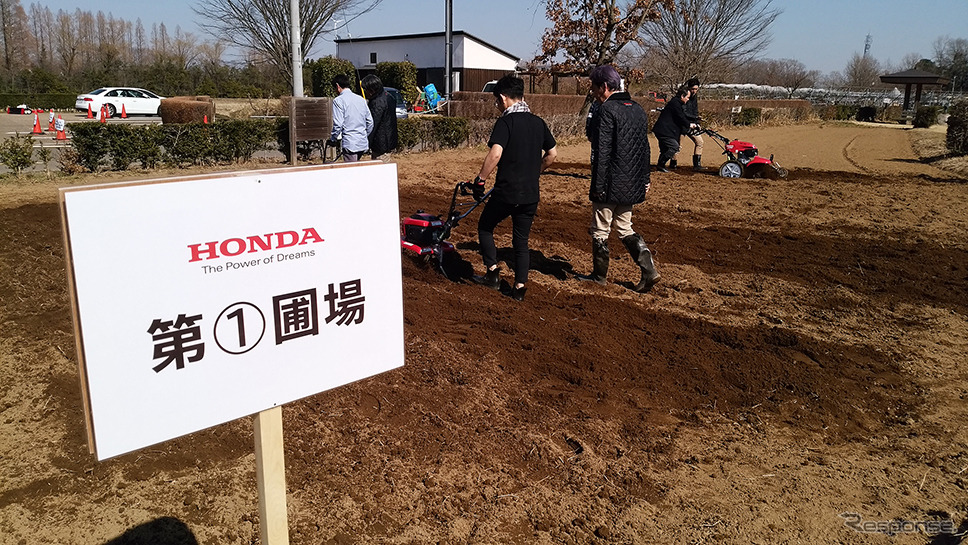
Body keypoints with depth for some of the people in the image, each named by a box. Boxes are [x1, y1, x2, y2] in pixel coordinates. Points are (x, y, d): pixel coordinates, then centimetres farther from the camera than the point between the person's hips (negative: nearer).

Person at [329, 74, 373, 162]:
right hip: (363, 143, 7)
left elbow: (338, 124, -14)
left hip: (350, 145, -7)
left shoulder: (338, 100, -8)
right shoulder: (361, 99, 12)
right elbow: (370, 122, 14)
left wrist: (332, 139, 1)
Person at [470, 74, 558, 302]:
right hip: (531, 193, 6)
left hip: (506, 191, -6)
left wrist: (480, 179, -16)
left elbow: (495, 153, -25)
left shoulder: (505, 122, -12)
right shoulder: (538, 122, 8)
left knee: (485, 227, 18)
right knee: (521, 240, 14)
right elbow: (552, 153, 15)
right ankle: (520, 286, 15)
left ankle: (493, 273, 14)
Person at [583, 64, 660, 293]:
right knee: (625, 229, 18)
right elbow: (645, 148, 16)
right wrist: (644, 180, 21)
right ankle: (649, 270, 7)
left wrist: (597, 186, -17)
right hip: (632, 186, 8)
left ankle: (599, 276, 18)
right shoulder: (638, 110, 11)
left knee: (600, 231, 7)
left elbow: (601, 152, -19)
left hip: (610, 185, -8)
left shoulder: (606, 110, -14)